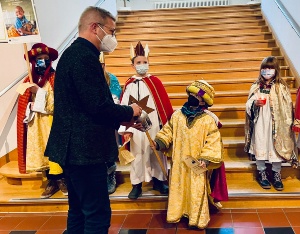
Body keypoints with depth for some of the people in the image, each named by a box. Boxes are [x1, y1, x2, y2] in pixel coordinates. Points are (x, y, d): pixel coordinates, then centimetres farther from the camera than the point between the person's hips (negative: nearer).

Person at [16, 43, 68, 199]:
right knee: (42, 151, 6)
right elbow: (24, 104, 11)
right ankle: (51, 181, 15)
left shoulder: (56, 78, -5)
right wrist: (29, 113, -4)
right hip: (36, 124, 4)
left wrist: (39, 91, -14)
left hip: (53, 122, -4)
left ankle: (61, 179, 10)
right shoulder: (30, 80, 8)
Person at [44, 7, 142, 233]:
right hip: (84, 149, -11)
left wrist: (120, 118, 12)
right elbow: (99, 106, -23)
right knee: (98, 215, -3)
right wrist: (129, 111, -5)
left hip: (74, 147, 11)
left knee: (79, 211, 18)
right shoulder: (85, 56, -17)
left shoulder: (73, 53, 16)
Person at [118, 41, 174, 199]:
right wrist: (125, 129, -10)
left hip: (154, 124, 1)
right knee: (137, 153, 7)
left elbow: (164, 104, 3)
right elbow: (124, 107, -4)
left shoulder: (155, 82, 1)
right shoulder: (129, 85, -1)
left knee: (156, 152, 10)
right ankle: (137, 185, 15)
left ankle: (158, 180, 25)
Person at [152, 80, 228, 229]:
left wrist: (206, 159, -20)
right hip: (179, 162, 3)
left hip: (197, 164, -3)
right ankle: (176, 214, 28)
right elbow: (168, 131, 8)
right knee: (178, 188, 14)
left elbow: (213, 141, -11)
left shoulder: (209, 120, -10)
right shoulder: (177, 115, 1)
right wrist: (159, 142, -8)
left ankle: (197, 219, 18)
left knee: (197, 191, 5)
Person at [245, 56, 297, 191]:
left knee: (276, 146, 4)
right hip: (260, 123, 1)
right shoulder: (256, 87, 4)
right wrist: (255, 103, -16)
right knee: (260, 146, 6)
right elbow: (248, 105, 6)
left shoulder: (281, 87, -2)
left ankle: (276, 175, 19)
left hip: (276, 123, -1)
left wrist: (288, 124, -7)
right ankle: (261, 173, 22)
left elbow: (287, 107, -2)